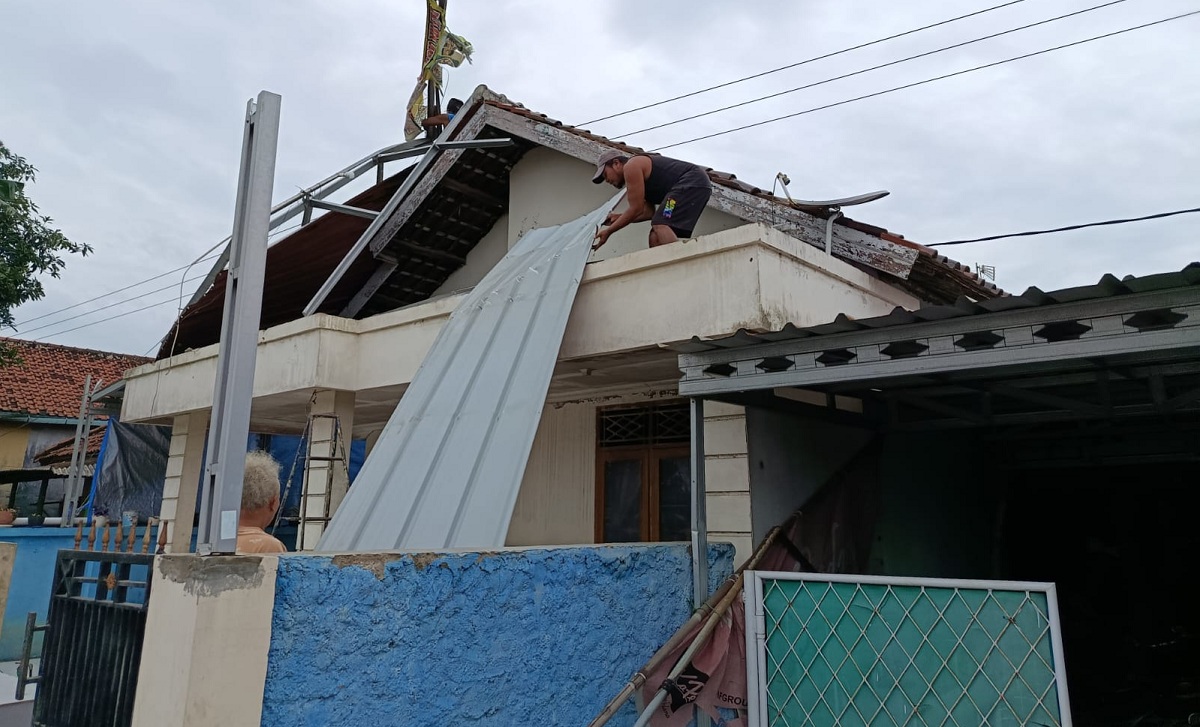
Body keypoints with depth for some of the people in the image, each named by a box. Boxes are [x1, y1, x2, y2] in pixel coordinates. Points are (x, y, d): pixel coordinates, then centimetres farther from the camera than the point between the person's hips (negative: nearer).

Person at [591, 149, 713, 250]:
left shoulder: (631, 166, -4)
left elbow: (636, 209, -8)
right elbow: (649, 212, 20)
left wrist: (608, 231, -1)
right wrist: (620, 217, 17)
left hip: (692, 183, -10)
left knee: (661, 225, -24)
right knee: (657, 237, 6)